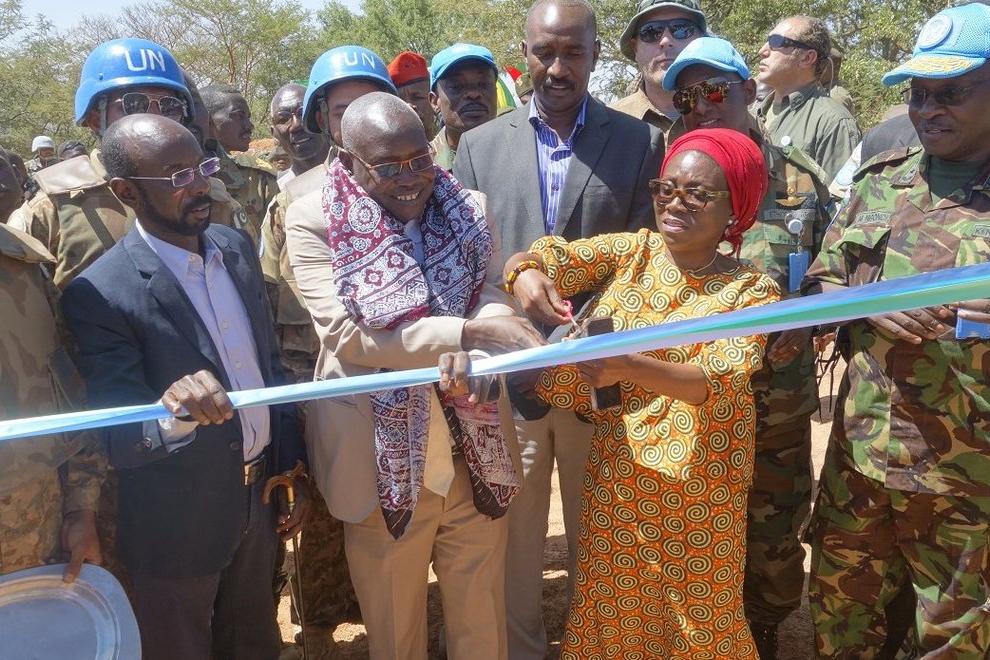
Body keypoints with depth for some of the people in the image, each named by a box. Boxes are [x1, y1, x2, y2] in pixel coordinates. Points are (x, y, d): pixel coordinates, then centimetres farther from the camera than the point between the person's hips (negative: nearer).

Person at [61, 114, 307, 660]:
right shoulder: (100, 295, -21)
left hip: (261, 497, 6)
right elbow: (118, 443, -22)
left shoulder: (236, 247, -2)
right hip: (178, 526, -5)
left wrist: (291, 465, 9)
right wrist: (175, 411, -44)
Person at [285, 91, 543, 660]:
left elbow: (495, 299, -6)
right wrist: (465, 333, -27)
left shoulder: (469, 209, 3)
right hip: (385, 467, -2)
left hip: (476, 460, 3)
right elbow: (346, 333, -19)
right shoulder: (314, 222, -9)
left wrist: (478, 355, -29)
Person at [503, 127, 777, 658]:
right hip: (615, 476, 3)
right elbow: (545, 257, -7)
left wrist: (628, 366, -39)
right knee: (611, 608, 16)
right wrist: (527, 277, -31)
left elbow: (720, 382, -23)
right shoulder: (633, 251, 0)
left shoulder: (752, 290, -9)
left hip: (696, 489, -2)